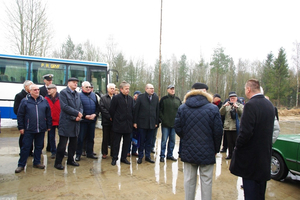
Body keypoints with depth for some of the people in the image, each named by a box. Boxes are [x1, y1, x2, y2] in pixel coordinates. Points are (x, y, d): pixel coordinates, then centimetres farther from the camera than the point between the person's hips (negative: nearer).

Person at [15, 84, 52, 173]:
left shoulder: (44, 101, 5)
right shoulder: (25, 101, -1)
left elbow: (48, 114, 9)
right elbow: (20, 115, 1)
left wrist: (49, 126, 8)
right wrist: (21, 127, -2)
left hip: (41, 129, 3)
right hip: (29, 130, -2)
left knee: (39, 146, 12)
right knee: (26, 147, 3)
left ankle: (37, 162, 25)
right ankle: (21, 165, 15)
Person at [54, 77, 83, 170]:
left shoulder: (77, 94, 14)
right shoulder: (63, 92, -6)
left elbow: (80, 106, 11)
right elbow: (65, 107, -16)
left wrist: (79, 116, -7)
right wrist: (77, 113, -14)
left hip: (75, 123, 7)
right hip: (66, 122, -7)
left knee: (73, 143, 14)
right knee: (62, 144, 0)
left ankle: (70, 160, 29)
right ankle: (58, 162, 14)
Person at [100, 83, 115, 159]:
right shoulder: (103, 98, 7)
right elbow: (102, 108, -4)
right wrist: (109, 117, -11)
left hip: (115, 121, 0)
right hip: (106, 121, 0)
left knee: (113, 138, 5)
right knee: (105, 138, 9)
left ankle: (113, 153, 15)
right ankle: (104, 153, 19)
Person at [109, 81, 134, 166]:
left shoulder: (130, 98, 8)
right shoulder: (116, 98, -7)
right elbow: (111, 110, -3)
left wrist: (131, 120, 9)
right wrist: (115, 120, 4)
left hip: (128, 125, 5)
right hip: (118, 125, -5)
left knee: (126, 142, 11)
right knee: (116, 142, 6)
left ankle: (123, 157, 24)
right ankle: (114, 158, 18)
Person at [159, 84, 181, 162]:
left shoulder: (178, 100, 8)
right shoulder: (164, 99, -4)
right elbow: (159, 110, -4)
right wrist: (163, 119, -12)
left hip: (174, 124, 4)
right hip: (165, 124, -4)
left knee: (172, 140, 11)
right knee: (164, 140, 1)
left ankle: (170, 155, 24)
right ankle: (162, 156, 11)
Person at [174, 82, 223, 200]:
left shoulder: (182, 108, -2)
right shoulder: (213, 108, -9)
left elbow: (177, 128, -1)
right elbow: (218, 131, -8)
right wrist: (216, 149, 6)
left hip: (188, 151, 3)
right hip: (207, 151, -2)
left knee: (189, 179, 15)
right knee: (206, 181, 10)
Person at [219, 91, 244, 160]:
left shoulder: (240, 106, 7)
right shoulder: (226, 106, 12)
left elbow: (242, 113, -11)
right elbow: (221, 113, -1)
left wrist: (237, 106, -22)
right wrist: (224, 106, -16)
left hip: (236, 127, -3)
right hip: (227, 127, 3)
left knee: (236, 141, -1)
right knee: (229, 142, 9)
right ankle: (230, 154, 20)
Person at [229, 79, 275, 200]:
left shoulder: (251, 105, -21)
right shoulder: (269, 105, 6)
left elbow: (246, 132, -26)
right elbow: (268, 128, 12)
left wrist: (237, 146, -10)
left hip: (251, 155, -8)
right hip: (265, 153, 9)